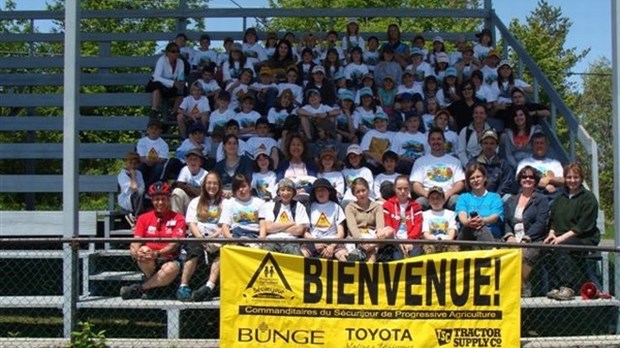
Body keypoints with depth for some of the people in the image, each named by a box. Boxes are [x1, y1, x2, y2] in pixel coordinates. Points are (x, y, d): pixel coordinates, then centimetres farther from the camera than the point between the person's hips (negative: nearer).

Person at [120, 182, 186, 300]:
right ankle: (150, 289, -14)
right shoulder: (144, 218, 11)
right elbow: (136, 242, -1)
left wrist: (157, 253, -29)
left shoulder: (178, 219, 3)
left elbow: (174, 245, -11)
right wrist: (135, 252, -27)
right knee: (144, 250, -31)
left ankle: (139, 288, -19)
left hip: (168, 260, -2)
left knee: (172, 269, -36)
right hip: (149, 263, 2)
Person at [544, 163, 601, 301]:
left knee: (560, 247, -35)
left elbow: (584, 226, -10)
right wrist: (552, 232, -1)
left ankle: (568, 287, -36)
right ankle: (557, 287, -29)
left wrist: (563, 237, -18)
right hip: (560, 238, 5)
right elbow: (552, 219, 22)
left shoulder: (588, 197, -1)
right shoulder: (560, 198, 21)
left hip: (586, 239, -5)